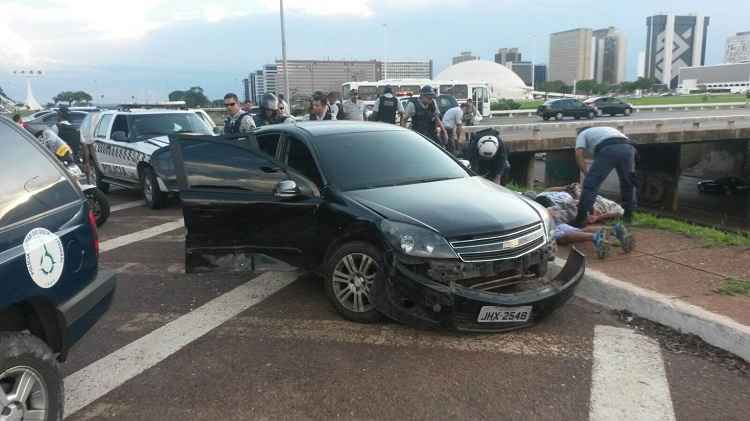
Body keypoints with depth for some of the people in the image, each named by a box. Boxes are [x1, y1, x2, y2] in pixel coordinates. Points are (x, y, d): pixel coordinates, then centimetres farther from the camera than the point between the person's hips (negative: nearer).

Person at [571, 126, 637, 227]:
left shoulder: (582, 134, 29)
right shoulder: (607, 129, 45)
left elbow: (579, 154, 9)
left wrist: (586, 174, 11)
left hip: (608, 150, -5)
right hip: (628, 148, 5)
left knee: (590, 184, -1)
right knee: (628, 183, 25)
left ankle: (581, 220, -5)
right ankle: (628, 215, 32)